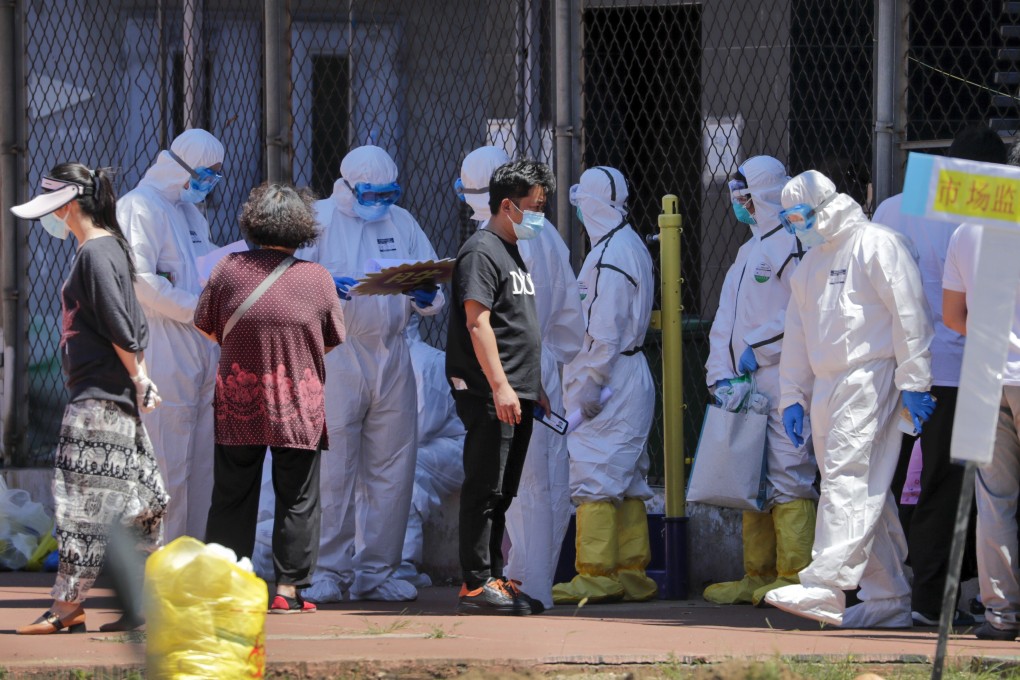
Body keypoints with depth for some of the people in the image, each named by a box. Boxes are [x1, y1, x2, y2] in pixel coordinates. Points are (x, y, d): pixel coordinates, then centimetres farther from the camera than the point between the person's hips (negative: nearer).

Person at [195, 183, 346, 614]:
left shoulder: (228, 270, -4)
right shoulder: (317, 278, -5)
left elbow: (205, 327, 5)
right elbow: (332, 341, 5)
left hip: (236, 406, 1)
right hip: (298, 408, -1)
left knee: (232, 498, 9)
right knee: (297, 501, 5)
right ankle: (288, 590, 3)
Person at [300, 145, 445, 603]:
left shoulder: (402, 223, 17)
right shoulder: (318, 219, 4)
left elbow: (433, 284, 16)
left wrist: (428, 298, -8)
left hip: (391, 357, 5)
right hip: (333, 355, -5)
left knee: (392, 467, 5)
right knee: (331, 466, -7)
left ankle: (376, 570, 12)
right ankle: (327, 571, -2)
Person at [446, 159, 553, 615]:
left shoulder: (513, 252, 21)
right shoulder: (481, 252, -10)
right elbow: (477, 323, -18)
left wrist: (535, 389, 23)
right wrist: (499, 386, -24)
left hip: (515, 396, 10)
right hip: (488, 394, -10)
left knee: (502, 493, 12)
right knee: (484, 490, -10)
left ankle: (494, 580, 17)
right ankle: (476, 586, -10)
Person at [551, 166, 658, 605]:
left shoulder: (609, 256, -16)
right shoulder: (632, 247, 15)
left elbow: (604, 331, -20)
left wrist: (587, 384, -18)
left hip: (610, 377, -10)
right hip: (631, 380, 10)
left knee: (593, 477, -9)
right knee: (626, 481, 12)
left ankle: (597, 576, -10)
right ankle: (632, 574, 14)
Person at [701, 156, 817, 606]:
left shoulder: (792, 244, -7)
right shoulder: (749, 251, 22)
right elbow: (726, 319, 20)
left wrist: (759, 348, -13)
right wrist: (721, 374, 7)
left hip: (783, 382, -10)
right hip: (748, 385, 10)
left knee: (787, 477, -10)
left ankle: (795, 575, -10)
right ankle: (758, 577, 16)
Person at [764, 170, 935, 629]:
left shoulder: (877, 246, -5)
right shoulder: (810, 263, 21)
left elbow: (909, 315, -11)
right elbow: (798, 335, 26)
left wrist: (914, 383, -15)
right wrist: (792, 397, 20)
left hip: (870, 380, -9)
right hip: (826, 388, 9)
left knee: (850, 480, -16)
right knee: (867, 493, 8)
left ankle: (825, 589, -25)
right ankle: (888, 598, 10)